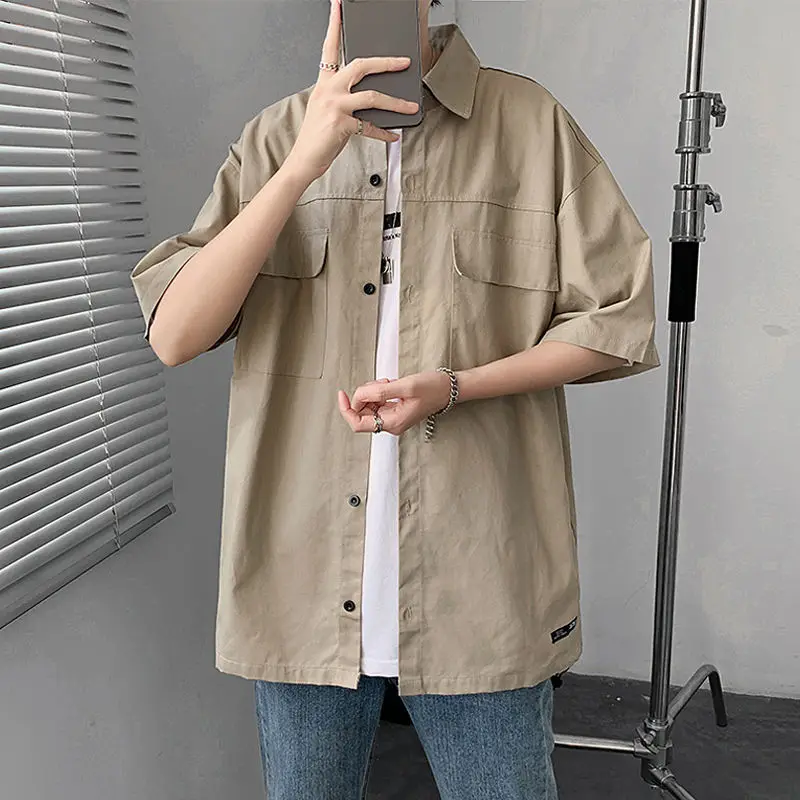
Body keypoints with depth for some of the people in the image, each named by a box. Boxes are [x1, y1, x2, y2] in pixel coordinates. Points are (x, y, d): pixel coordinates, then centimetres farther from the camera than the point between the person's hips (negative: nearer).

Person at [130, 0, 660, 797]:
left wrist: (454, 386, -15)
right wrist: (304, 165, -17)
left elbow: (617, 320, 0)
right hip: (303, 579, 2)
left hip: (480, 583, -1)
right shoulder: (276, 136, 3)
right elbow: (173, 335, -7)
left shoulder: (532, 122, -1)